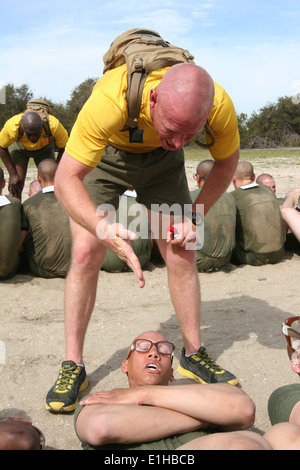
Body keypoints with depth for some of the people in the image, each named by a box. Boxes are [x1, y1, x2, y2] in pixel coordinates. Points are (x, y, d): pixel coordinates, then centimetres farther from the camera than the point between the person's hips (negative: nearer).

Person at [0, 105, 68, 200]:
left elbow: (63, 147, -18)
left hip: (44, 147, 1)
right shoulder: (12, 126, -38)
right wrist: (12, 174, -21)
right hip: (19, 146, 0)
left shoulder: (54, 125, -39)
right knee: (15, 189, -13)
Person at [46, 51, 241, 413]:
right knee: (86, 254, -13)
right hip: (104, 154, -2)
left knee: (181, 253, -5)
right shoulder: (110, 100, -44)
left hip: (160, 159, 3)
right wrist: (105, 230, -54)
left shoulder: (219, 106, -33)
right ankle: (73, 366, 2)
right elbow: (65, 180, -38)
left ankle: (194, 354, 13)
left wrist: (193, 217, -18)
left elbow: (227, 163, -10)